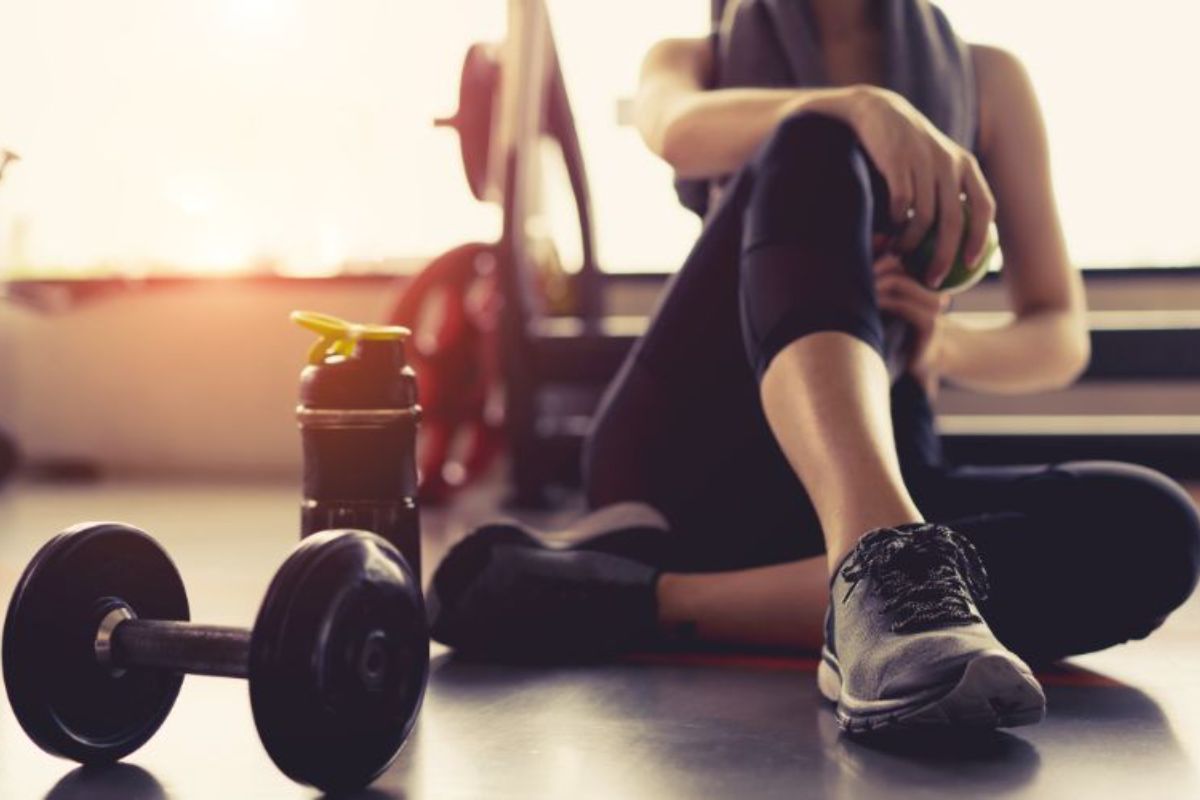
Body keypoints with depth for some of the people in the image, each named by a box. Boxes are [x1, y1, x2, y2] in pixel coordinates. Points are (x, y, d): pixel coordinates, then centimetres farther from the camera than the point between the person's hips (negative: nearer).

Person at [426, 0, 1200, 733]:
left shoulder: (988, 79, 18)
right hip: (686, 448, -2)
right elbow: (680, 132, -12)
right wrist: (862, 107, -30)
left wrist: (946, 347, -11)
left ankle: (645, 599, -34)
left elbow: (1062, 339, 11)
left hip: (880, 476, 2)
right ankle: (880, 570, -51)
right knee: (818, 146, -26)